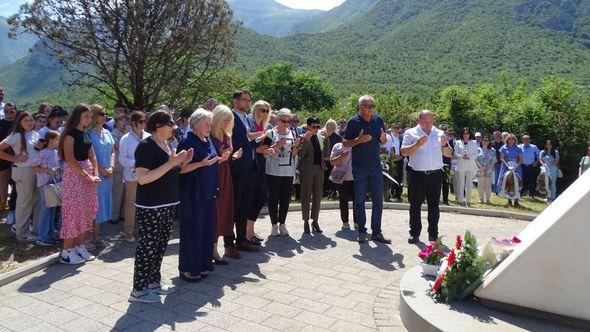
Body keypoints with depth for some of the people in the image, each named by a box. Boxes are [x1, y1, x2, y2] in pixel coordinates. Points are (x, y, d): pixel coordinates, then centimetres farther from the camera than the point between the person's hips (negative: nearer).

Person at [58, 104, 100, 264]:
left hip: (88, 175, 8)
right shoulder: (70, 134, -10)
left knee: (86, 211, 9)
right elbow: (70, 159, -17)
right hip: (74, 175, -8)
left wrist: (95, 174, -2)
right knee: (73, 210, -5)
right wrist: (87, 175, -16)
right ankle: (67, 251, 3)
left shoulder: (86, 134, 13)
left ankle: (80, 246, 19)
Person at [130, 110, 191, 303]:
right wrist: (169, 163, -28)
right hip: (150, 207, -9)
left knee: (161, 245, 15)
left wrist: (182, 162, 3)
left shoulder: (167, 145, 11)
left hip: (168, 205, 9)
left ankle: (153, 281, 28)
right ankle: (138, 290, 9)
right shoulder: (146, 146, -15)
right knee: (148, 247, -2)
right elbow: (142, 178, -24)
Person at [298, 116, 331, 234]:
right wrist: (306, 140, -20)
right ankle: (306, 221, 12)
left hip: (319, 169, 5)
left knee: (317, 196, 9)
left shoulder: (322, 139, 11)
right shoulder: (303, 138, -5)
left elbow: (326, 155, 16)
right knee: (306, 196, 2)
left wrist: (327, 140, 2)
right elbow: (300, 154, -15)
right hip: (307, 169, -5)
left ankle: (315, 221, 19)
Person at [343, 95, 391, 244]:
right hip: (359, 167, -3)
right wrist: (359, 140, -21)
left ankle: (376, 232, 16)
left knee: (378, 200, 5)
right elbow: (345, 143, -4)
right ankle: (362, 231, 16)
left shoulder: (378, 120, 5)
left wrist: (383, 139, -8)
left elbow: (383, 141, 15)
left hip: (376, 166, 4)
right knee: (360, 200, 5)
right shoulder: (353, 122, -6)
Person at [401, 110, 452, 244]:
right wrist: (418, 144, -20)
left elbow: (449, 154, 12)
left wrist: (445, 144, -8)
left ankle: (433, 234, 18)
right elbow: (404, 152, -8)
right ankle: (414, 233, 11)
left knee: (434, 206, 9)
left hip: (435, 174, 3)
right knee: (415, 205, 2)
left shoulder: (439, 133, 12)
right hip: (417, 174, -3)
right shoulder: (411, 133, 2)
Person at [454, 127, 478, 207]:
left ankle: (468, 200, 9)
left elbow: (475, 155, 6)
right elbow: (455, 154, 4)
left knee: (469, 184, 2)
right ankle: (460, 200, 2)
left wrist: (469, 157, -12)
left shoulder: (474, 143, 9)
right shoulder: (458, 142, 8)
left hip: (470, 166, 1)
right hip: (461, 165, -1)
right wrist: (462, 156, -13)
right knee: (461, 183, -2)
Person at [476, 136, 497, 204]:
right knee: (480, 184, 0)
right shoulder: (478, 150, 7)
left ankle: (487, 199, 4)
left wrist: (489, 167, -11)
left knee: (488, 184, -1)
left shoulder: (492, 150, 7)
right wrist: (480, 166, -11)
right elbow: (476, 159, 3)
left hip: (489, 170, 0)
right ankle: (481, 198, 8)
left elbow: (494, 160, 4)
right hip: (480, 170, 0)